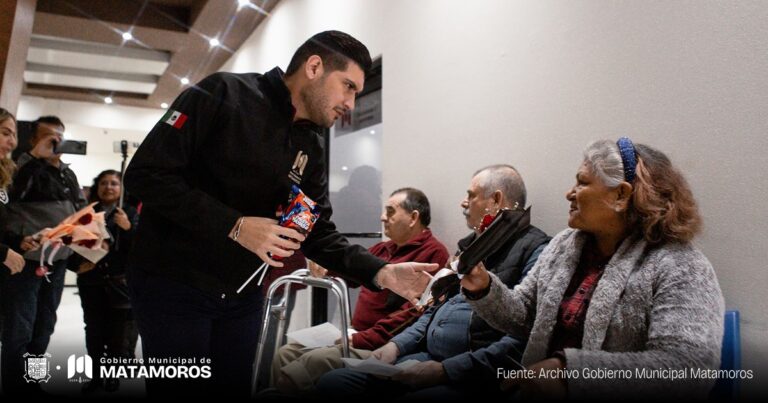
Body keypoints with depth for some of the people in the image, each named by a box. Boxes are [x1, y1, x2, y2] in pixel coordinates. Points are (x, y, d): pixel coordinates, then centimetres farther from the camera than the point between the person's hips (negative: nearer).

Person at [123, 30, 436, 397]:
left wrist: (381, 273, -12)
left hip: (241, 296, 6)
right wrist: (235, 226, -26)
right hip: (172, 284, -6)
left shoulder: (310, 149, 6)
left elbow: (318, 233, 4)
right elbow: (145, 174, -19)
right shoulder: (223, 94, -14)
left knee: (236, 385, 15)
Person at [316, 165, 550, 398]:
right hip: (426, 357, 8)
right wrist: (397, 344, 8)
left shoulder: (535, 251, -8)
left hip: (471, 374, -8)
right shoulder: (471, 245, 20)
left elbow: (521, 341, -19)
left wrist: (445, 370, -20)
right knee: (331, 383, -5)